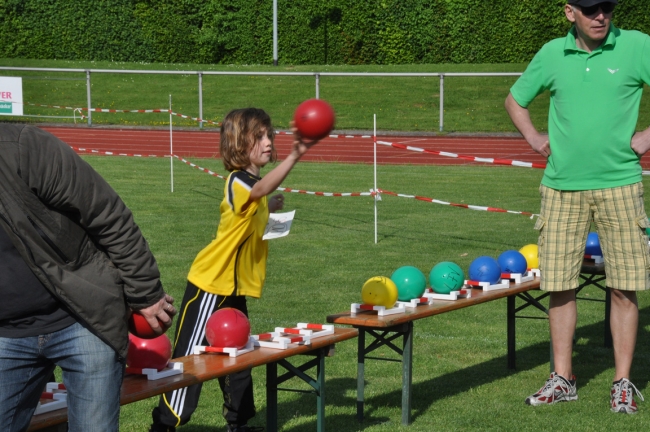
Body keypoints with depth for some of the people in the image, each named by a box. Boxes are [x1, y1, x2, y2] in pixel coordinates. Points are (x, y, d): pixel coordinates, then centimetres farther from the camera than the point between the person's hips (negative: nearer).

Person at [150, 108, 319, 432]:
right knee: (190, 357, -3)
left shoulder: (251, 185, 9)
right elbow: (262, 188, -44)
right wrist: (294, 156, -57)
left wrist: (270, 208, 7)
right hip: (212, 284, -9)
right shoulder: (237, 181, -20)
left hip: (235, 286, 9)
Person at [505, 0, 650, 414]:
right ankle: (563, 379, 16)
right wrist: (534, 137, 8)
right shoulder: (553, 54, 6)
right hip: (562, 186, 2)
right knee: (560, 284, 4)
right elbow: (515, 99, 22)